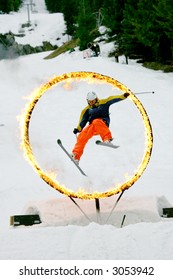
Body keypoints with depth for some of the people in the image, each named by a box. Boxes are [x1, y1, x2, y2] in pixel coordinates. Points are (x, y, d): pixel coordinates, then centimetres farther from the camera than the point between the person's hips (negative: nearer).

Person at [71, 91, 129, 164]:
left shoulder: (102, 103, 9)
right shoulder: (86, 110, 20)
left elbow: (112, 99, -2)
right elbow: (83, 121, 19)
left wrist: (123, 96, -16)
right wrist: (78, 129, 3)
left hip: (103, 124, -4)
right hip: (92, 126, 4)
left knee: (96, 122, -38)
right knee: (82, 136, -18)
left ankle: (107, 139, -54)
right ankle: (76, 156, -19)